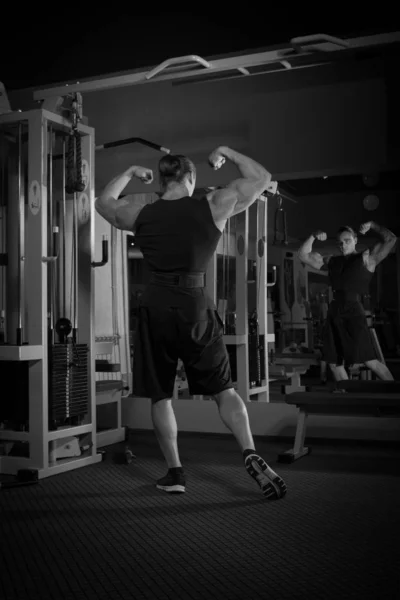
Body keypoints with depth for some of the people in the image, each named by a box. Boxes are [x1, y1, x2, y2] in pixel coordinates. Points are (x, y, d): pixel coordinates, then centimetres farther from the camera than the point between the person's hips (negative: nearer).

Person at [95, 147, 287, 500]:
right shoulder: (213, 207, -2)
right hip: (196, 307, -1)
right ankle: (251, 456, -6)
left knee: (160, 395, 14)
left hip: (156, 308, 1)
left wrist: (130, 174, 32)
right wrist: (227, 153, 18)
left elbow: (103, 202, 23)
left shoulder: (140, 215, 3)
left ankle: (175, 472, 17)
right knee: (223, 389, 11)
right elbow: (262, 178, 8)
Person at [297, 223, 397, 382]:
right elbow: (303, 255, 20)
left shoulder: (366, 259, 4)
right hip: (334, 313, 6)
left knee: (370, 361, -12)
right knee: (334, 363, 9)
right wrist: (313, 237, 9)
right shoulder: (332, 262, 17)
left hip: (354, 312, -6)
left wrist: (372, 225, 0)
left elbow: (390, 239, -7)